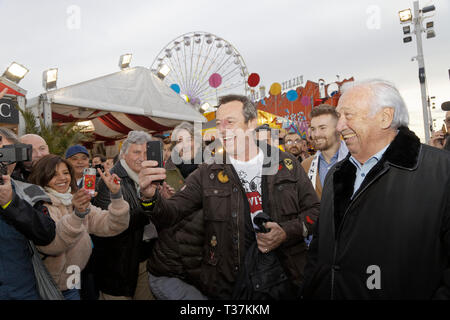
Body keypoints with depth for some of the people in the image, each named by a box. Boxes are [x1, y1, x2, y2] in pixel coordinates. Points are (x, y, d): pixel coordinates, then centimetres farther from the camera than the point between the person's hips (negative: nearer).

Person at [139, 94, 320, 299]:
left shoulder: (285, 164, -1)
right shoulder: (208, 174, -2)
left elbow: (315, 210, 3)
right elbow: (170, 215, -8)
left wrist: (287, 232, -14)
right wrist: (150, 196, -29)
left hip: (284, 278, 1)